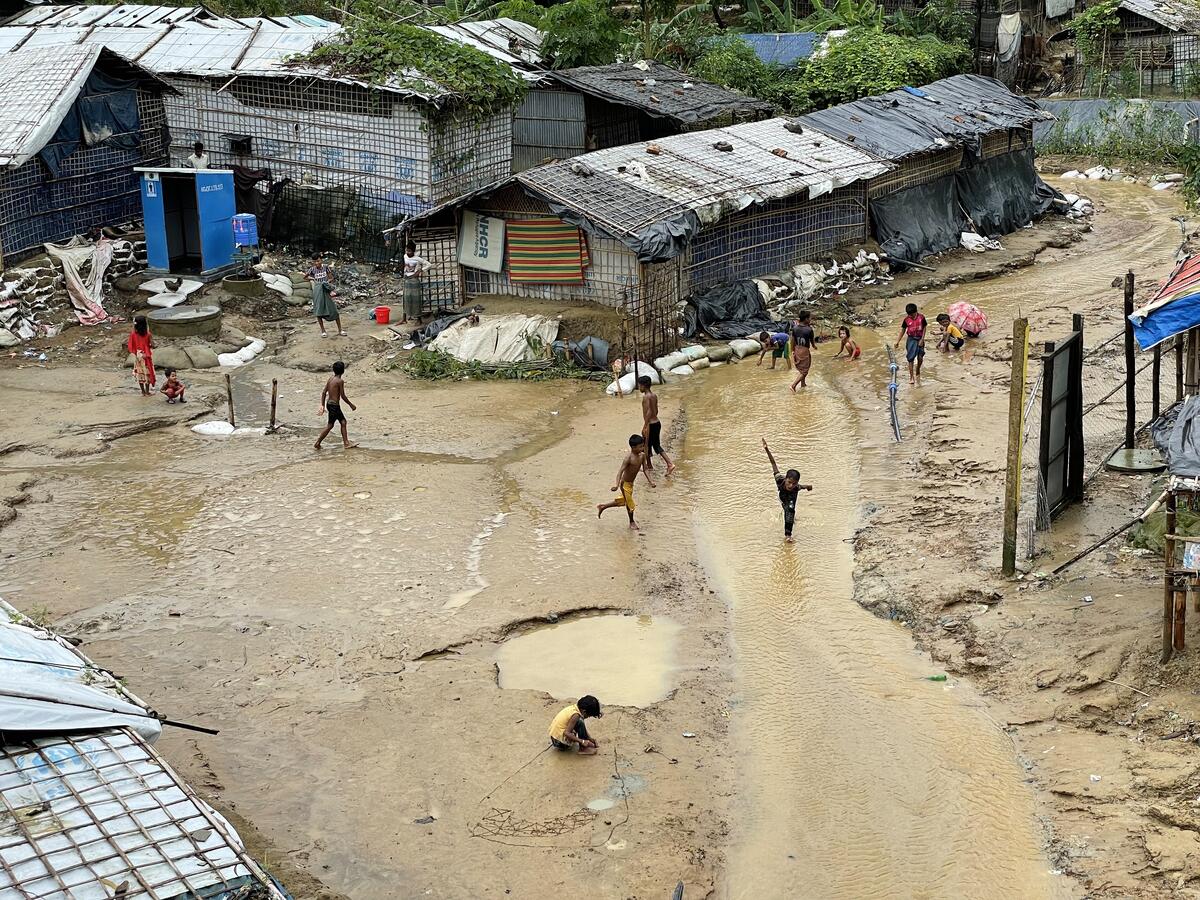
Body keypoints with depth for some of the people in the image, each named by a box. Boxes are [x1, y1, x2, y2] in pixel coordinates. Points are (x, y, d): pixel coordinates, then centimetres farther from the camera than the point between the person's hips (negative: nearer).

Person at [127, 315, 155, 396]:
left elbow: (131, 346, -8)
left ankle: (143, 392, 21)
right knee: (147, 373, 12)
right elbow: (152, 345, -17)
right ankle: (147, 392, 16)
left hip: (138, 355, 2)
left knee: (140, 373, 15)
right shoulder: (147, 334, -18)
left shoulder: (133, 334, -13)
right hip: (146, 355, -2)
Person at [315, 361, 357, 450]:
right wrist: (351, 405, -3)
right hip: (334, 405, -9)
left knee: (343, 422, 14)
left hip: (329, 403, 9)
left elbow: (324, 392, 9)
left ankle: (346, 443, 14)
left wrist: (323, 405, 14)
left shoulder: (331, 378, 7)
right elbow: (343, 396, -15)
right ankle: (318, 443, 5)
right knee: (330, 425, 1)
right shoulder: (340, 381, -16)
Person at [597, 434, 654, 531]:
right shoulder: (629, 457, -27)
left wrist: (650, 481, -6)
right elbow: (621, 470, -32)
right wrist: (617, 485, -42)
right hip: (625, 483, -8)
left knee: (623, 501, 26)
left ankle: (602, 506, 43)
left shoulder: (642, 455, -5)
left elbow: (645, 469, 3)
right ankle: (632, 523, 32)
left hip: (631, 483, 8)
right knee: (630, 504, 8)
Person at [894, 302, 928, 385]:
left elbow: (924, 328, 0)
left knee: (920, 358, -1)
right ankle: (911, 377, 2)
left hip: (919, 339, 0)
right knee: (911, 358, -3)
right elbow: (903, 330, 4)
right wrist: (897, 341, 2)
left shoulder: (921, 318, -6)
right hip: (911, 339, 0)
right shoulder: (907, 320, -5)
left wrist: (922, 339, -7)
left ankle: (917, 373, 25)